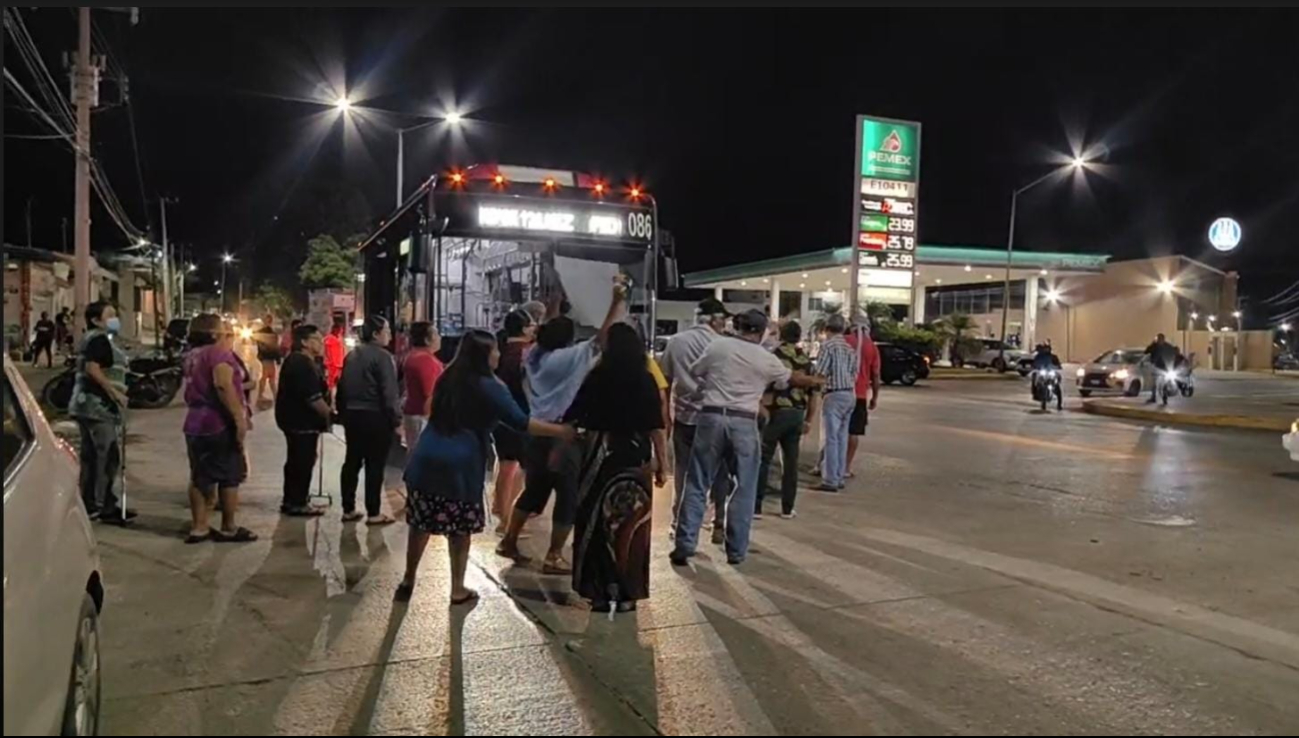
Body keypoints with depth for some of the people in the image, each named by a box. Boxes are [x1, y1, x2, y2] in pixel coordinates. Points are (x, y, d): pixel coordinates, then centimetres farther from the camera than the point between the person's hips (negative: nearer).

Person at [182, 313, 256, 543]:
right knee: (229, 477, 1)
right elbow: (223, 385, -26)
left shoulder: (193, 355, 16)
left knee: (200, 477, 10)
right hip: (219, 423, -8)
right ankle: (229, 528, 6)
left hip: (195, 423, 9)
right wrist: (239, 418, -28)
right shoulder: (218, 352, -12)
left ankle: (199, 527, 13)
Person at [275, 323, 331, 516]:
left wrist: (325, 411, 19)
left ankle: (291, 500, 28)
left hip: (295, 418, 11)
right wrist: (329, 413, -13)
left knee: (296, 461, 18)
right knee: (303, 462, -2)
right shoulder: (302, 364, -20)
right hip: (302, 421, -11)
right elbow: (313, 397, -25)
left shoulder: (295, 360, 14)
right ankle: (297, 504, 5)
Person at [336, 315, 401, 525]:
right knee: (375, 465, -2)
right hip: (375, 416, -8)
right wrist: (396, 419, -13)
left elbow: (342, 387, 16)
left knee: (352, 462, 13)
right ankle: (373, 513, 2)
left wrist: (343, 414, 21)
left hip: (352, 415, 8)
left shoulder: (351, 355, 12)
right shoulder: (382, 356, -13)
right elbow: (389, 393, -18)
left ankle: (348, 510, 18)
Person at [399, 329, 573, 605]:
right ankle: (458, 589, 15)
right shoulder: (488, 386, -7)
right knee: (459, 529, 7)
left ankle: (407, 582, 24)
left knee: (420, 523, 14)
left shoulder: (448, 379, 13)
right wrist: (563, 431, -7)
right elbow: (521, 422, -12)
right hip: (461, 464, -5)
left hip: (426, 458, 5)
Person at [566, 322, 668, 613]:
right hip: (635, 457, 0)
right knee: (629, 525, 8)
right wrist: (662, 464, 1)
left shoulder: (596, 378, -2)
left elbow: (572, 417, 3)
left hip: (599, 455, 1)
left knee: (597, 521, 10)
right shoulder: (646, 381, -4)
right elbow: (656, 427, -6)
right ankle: (625, 592, 15)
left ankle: (598, 590, 15)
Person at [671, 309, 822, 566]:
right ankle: (736, 551, 14)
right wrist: (815, 381, 43)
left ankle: (684, 545, 4)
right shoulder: (767, 359, 5)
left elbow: (694, 373, 15)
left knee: (697, 485, 6)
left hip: (712, 417, 1)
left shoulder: (718, 346, 3)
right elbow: (793, 379, 22)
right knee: (744, 489, 11)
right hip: (744, 423, 0)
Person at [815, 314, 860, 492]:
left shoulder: (828, 345, -10)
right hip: (851, 394, 7)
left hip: (835, 395, -7)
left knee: (832, 438, -5)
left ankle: (830, 481, -4)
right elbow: (855, 374, 11)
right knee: (842, 437, 13)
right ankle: (840, 477, 17)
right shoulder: (852, 347, 11)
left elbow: (820, 374, -13)